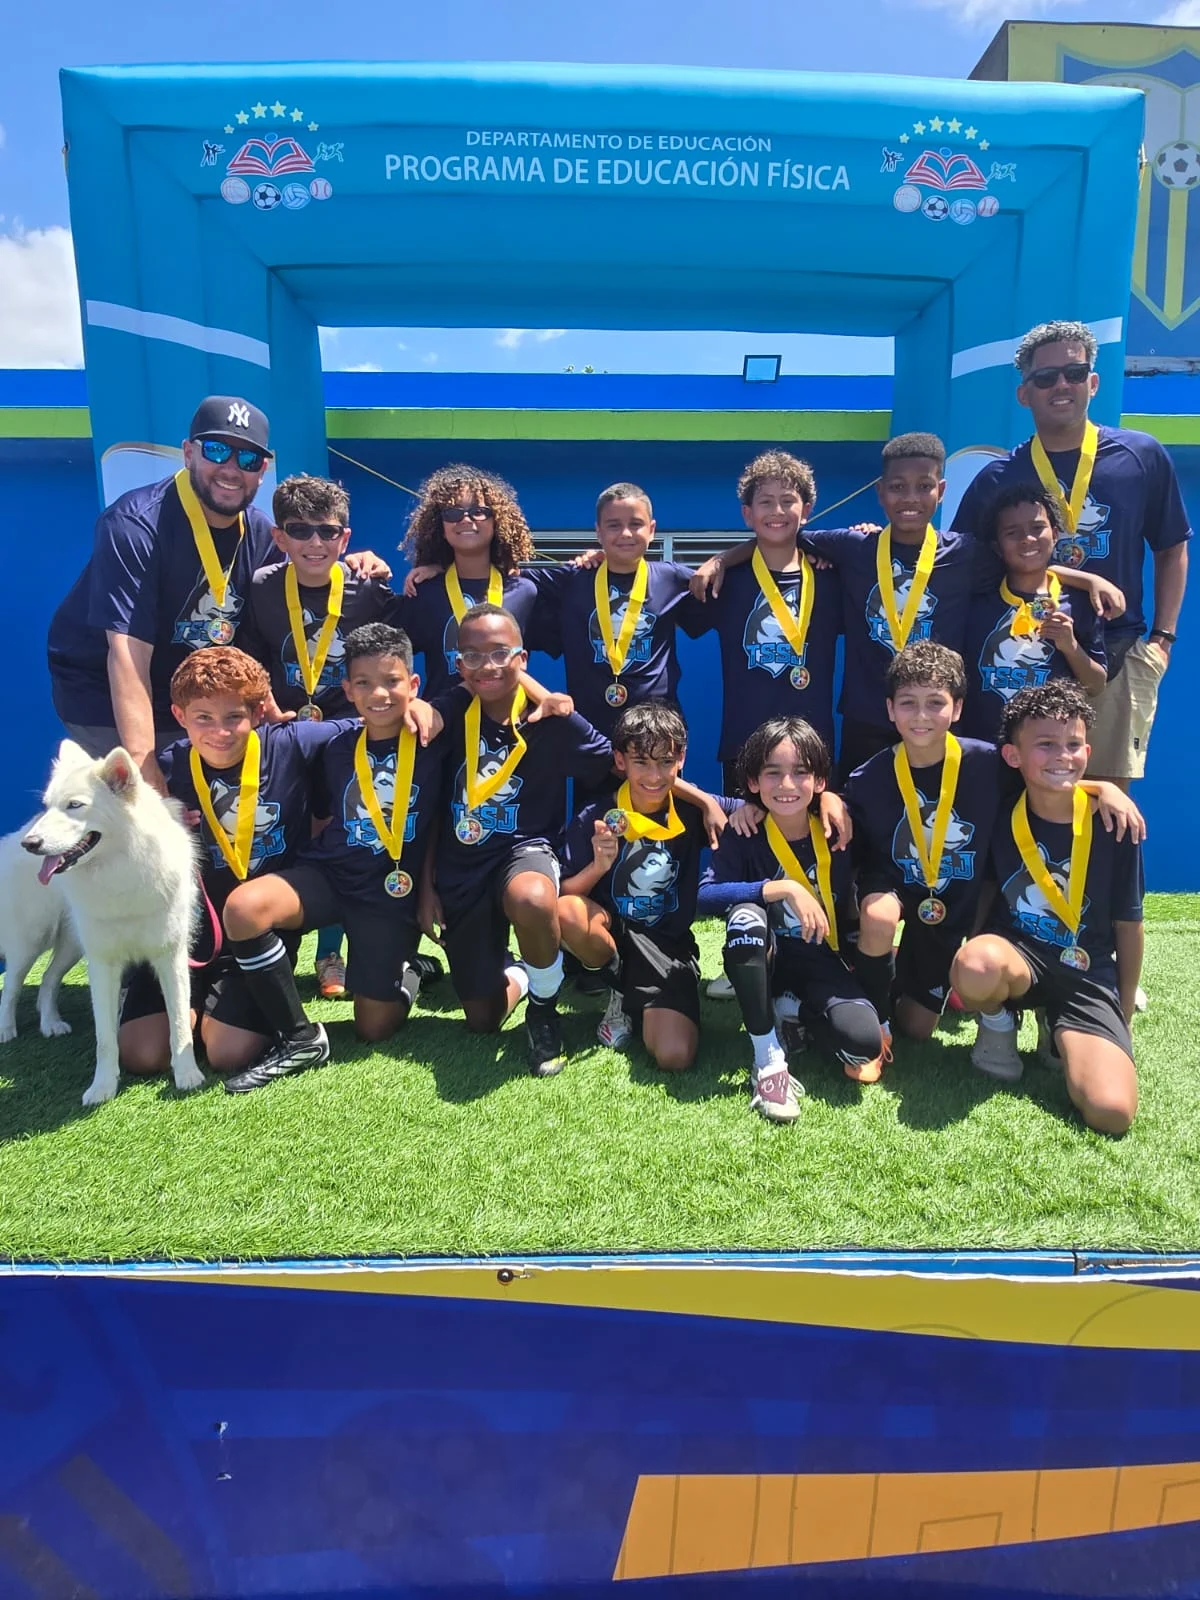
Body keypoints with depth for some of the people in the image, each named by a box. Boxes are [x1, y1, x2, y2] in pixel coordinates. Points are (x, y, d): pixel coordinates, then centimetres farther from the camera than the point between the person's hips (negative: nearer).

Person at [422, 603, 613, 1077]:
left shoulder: (552, 720, -10)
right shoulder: (449, 713, -5)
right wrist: (426, 885, 3)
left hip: (524, 849, -2)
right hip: (461, 867, 3)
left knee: (532, 900, -42)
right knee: (482, 1020, 5)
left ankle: (544, 1006, -9)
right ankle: (514, 975, 43)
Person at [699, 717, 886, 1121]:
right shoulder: (744, 835, -12)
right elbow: (705, 896, -29)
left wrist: (879, 1018, -4)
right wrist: (784, 889, -36)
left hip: (823, 965, 1)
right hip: (765, 962, -1)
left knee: (864, 1041, -28)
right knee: (747, 916, -35)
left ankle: (794, 1010, 6)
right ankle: (768, 1060, -21)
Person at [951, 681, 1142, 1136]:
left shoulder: (1114, 826, -7)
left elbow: (1128, 926, 3)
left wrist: (1123, 1019, 9)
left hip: (1086, 975, 1)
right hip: (1015, 954, 0)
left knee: (1112, 1112, -20)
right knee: (978, 963, -39)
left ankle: (1057, 1032, 14)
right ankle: (998, 1024, -1)